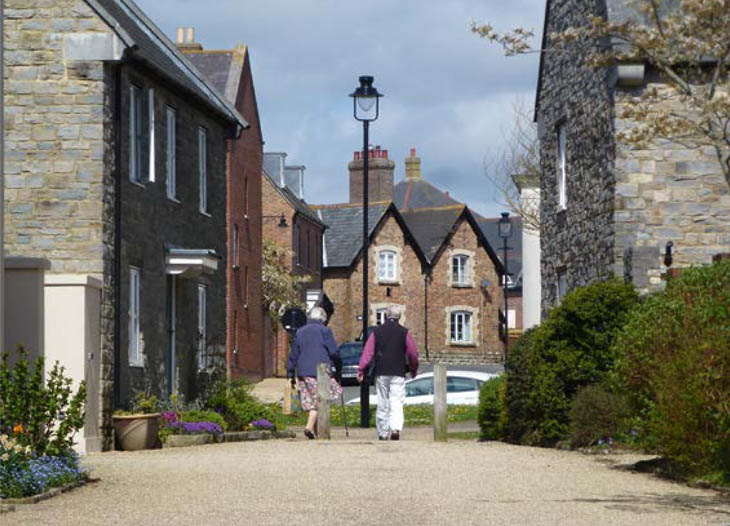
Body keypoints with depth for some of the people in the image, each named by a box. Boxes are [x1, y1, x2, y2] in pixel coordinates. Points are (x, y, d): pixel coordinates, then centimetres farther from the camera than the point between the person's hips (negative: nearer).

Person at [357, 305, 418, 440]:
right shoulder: (404, 332, 1)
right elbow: (413, 353, 2)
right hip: (398, 374, -2)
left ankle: (382, 434, 14)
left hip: (381, 373, 2)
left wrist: (361, 370, -3)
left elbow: (367, 352, -1)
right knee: (396, 404, -6)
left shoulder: (377, 331, 5)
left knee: (382, 405, 9)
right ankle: (396, 428, -27)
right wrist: (413, 370, 17)